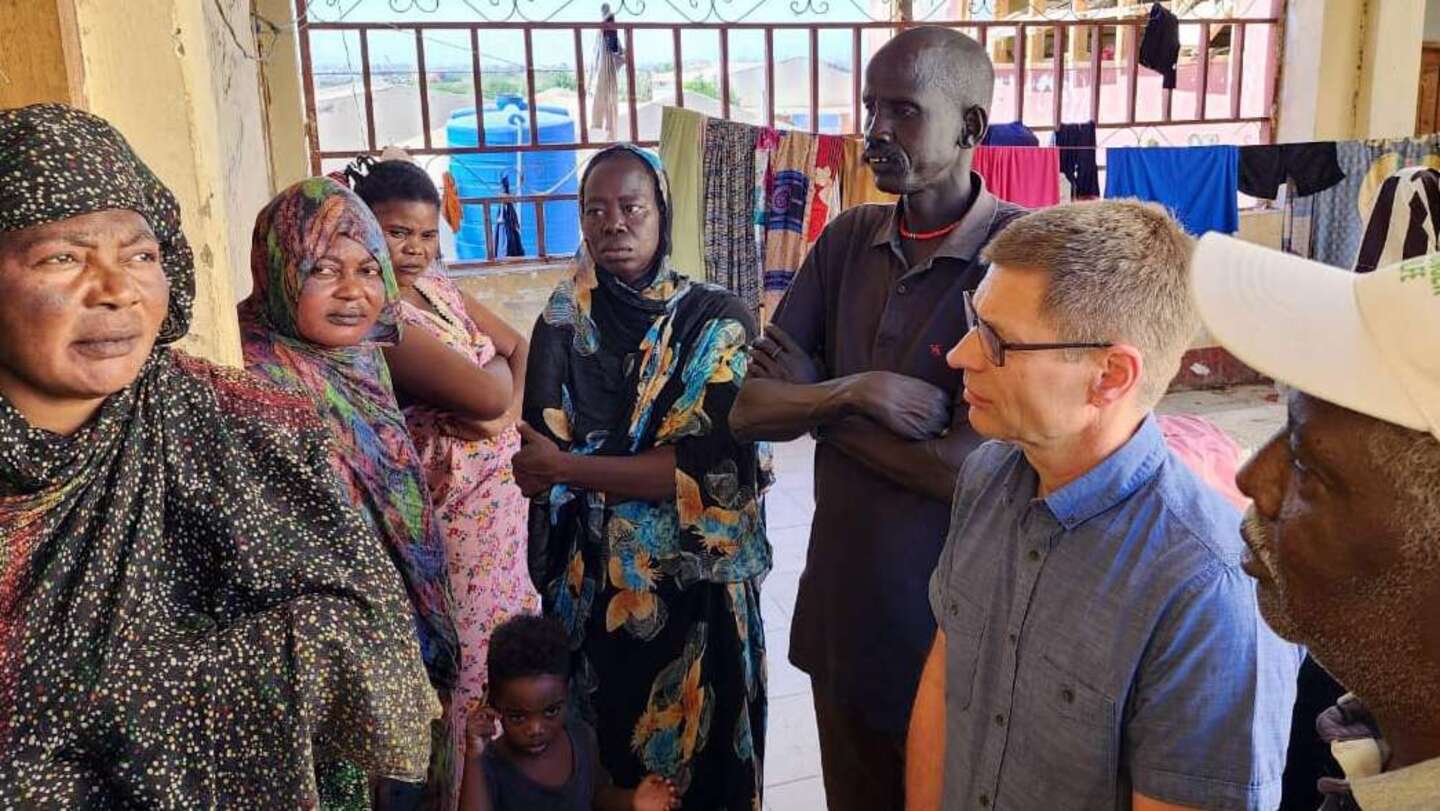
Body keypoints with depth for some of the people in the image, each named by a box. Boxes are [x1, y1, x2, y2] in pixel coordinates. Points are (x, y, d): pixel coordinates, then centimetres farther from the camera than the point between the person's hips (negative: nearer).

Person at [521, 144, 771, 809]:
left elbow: (714, 465, -18)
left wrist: (568, 468, -16)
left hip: (696, 586, -2)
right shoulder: (564, 320, 0)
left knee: (696, 756, 13)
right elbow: (537, 464, -6)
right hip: (591, 585, 2)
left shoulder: (716, 321, -7)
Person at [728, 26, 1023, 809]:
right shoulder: (847, 240, 1)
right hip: (838, 608, 5)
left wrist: (816, 403, -11)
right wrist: (854, 391, -21)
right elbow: (750, 410, -1)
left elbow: (972, 467, -23)